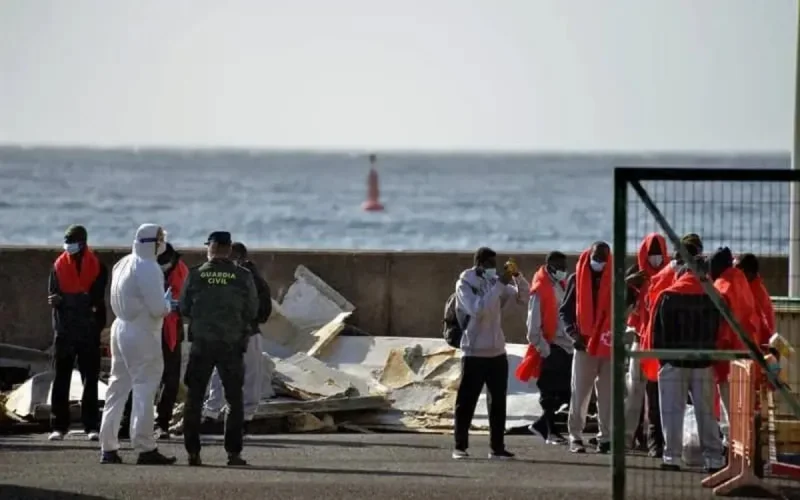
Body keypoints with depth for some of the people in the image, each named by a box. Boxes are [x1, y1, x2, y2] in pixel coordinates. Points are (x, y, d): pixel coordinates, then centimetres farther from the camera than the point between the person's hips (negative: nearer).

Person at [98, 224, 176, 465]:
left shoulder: (122, 264, 10)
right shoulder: (147, 268, -16)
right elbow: (158, 308, -20)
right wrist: (168, 304, 3)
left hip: (121, 326, 8)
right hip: (142, 334, -8)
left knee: (117, 388, 12)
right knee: (144, 389, -4)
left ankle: (109, 448, 13)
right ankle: (145, 448, -4)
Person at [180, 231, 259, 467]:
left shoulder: (195, 275, -5)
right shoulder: (243, 277, -5)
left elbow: (184, 309, 2)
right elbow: (252, 311, 1)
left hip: (202, 343, 0)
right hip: (232, 345, 0)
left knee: (194, 398, 8)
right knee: (234, 399, 9)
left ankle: (192, 452, 4)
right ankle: (233, 452, 4)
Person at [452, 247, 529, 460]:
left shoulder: (496, 283, 8)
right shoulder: (464, 284, -7)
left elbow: (523, 296, 9)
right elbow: (477, 309, -23)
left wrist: (516, 276, -7)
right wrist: (499, 285, -24)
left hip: (497, 352, 5)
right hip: (474, 353, -5)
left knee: (498, 402, 6)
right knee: (466, 402, -2)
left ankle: (497, 447, 9)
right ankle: (460, 446, 3)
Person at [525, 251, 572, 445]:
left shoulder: (563, 286, 15)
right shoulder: (541, 290, -9)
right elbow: (533, 322, -12)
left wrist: (575, 338, 13)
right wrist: (541, 346, -15)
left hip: (566, 345, 7)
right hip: (551, 346, -7)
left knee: (565, 390, 5)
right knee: (550, 391, -1)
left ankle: (542, 423, 17)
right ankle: (550, 430, 6)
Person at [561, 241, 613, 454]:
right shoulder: (577, 279, 4)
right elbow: (565, 310, 6)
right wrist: (572, 331, -9)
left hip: (609, 346, 1)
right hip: (584, 345, -1)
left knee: (607, 395, 5)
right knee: (580, 394, 0)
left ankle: (605, 437, 9)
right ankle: (575, 437, 3)